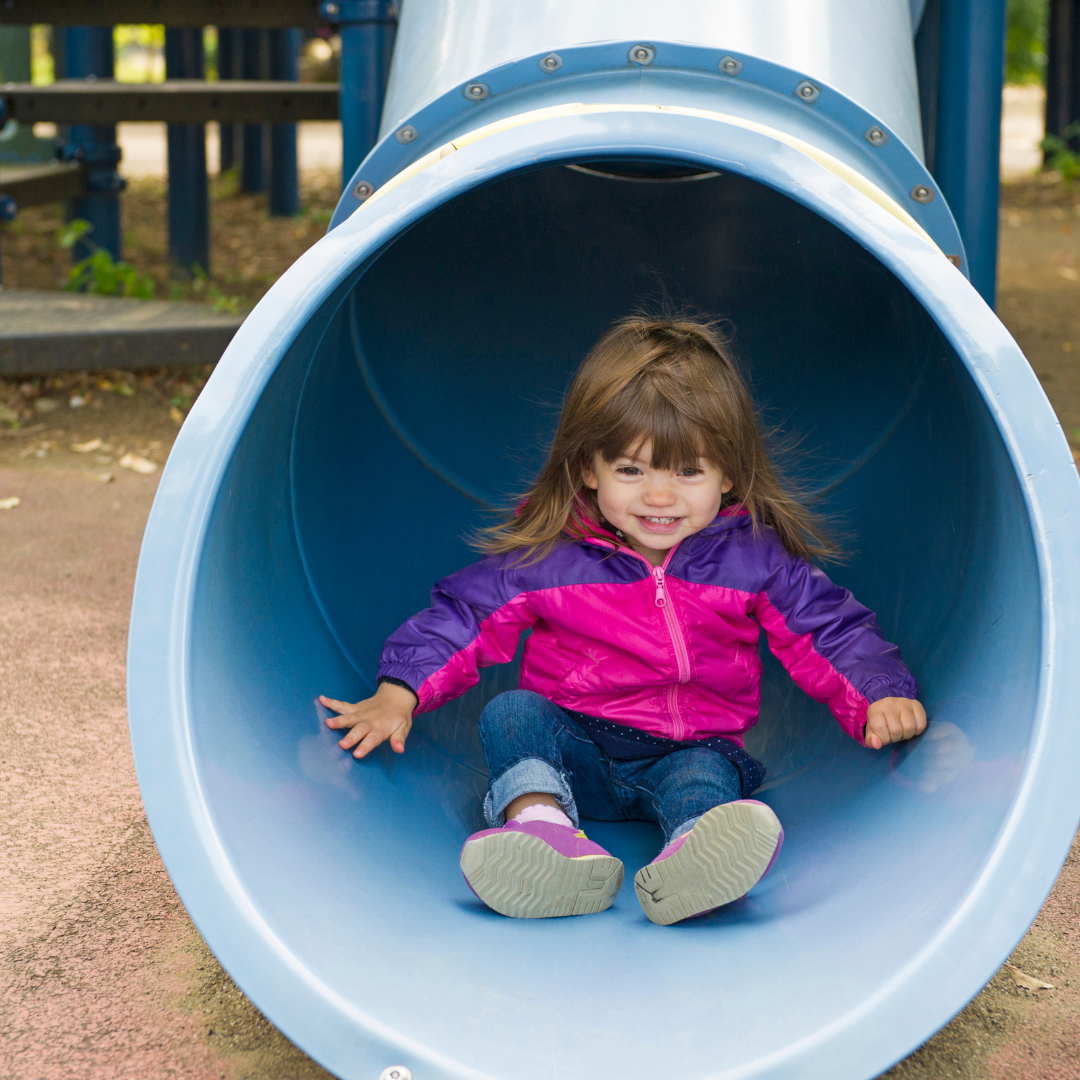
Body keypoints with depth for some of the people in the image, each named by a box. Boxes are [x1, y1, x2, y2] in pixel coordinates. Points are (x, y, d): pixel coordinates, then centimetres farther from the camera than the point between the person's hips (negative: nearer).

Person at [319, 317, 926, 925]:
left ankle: (697, 858, -69)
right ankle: (540, 822, -53)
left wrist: (882, 696, -17)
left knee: (706, 776, -34)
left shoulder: (755, 557, -3)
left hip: (695, 749, -1)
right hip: (573, 744, 1)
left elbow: (832, 632, 2)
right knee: (512, 713, -26)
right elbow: (461, 617, 2)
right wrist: (398, 693, -12)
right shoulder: (546, 554, -4)